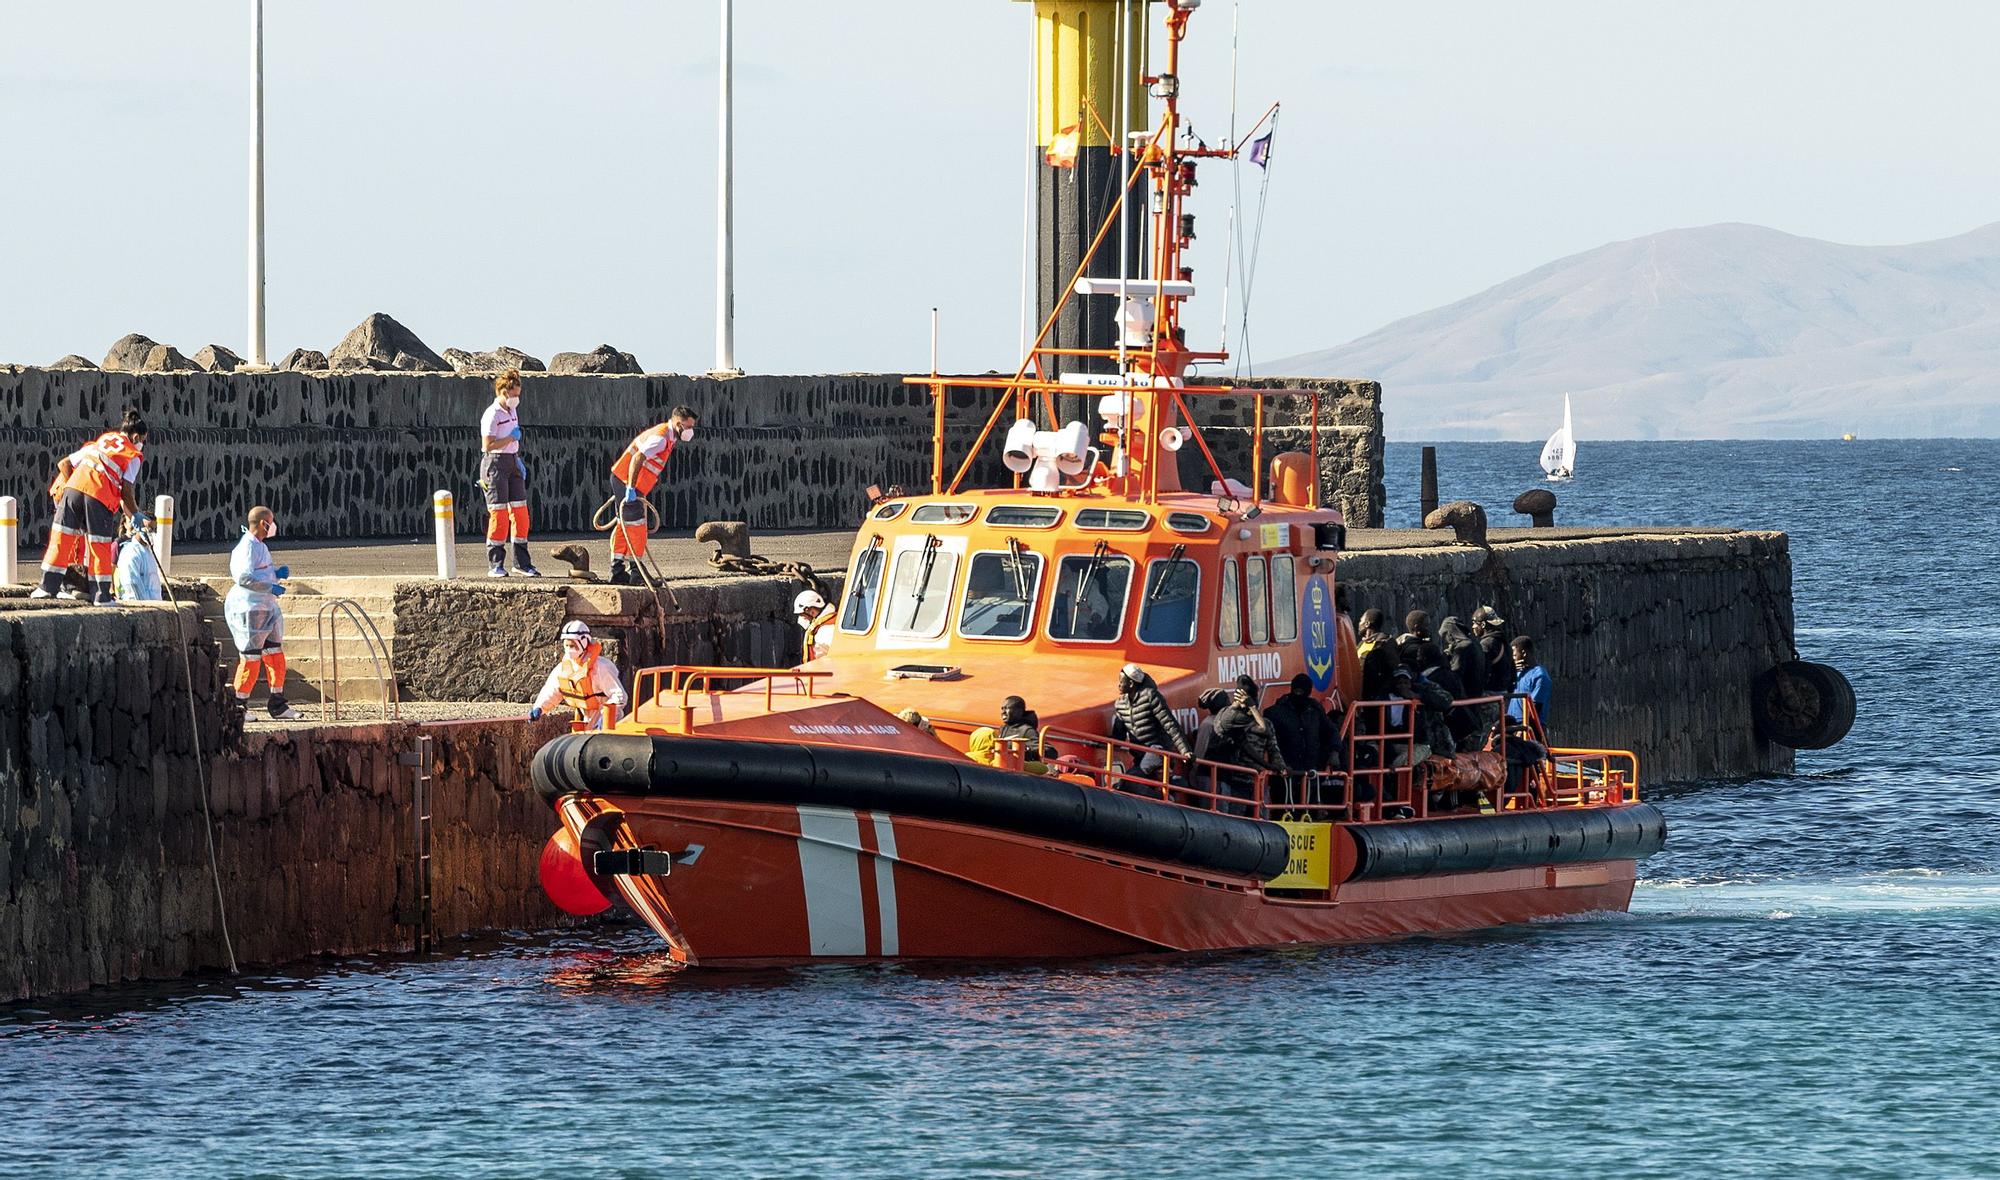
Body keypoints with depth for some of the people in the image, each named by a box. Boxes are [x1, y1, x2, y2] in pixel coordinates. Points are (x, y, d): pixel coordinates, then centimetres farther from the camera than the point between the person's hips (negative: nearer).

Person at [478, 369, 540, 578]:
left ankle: (522, 563, 12)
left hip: (513, 462, 8)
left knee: (520, 513, 6)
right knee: (498, 514, -8)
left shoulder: (512, 412, 14)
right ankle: (496, 564, -3)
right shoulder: (492, 415, -13)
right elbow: (488, 445, -20)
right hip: (495, 464, -8)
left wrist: (518, 460, 14)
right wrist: (512, 438, -14)